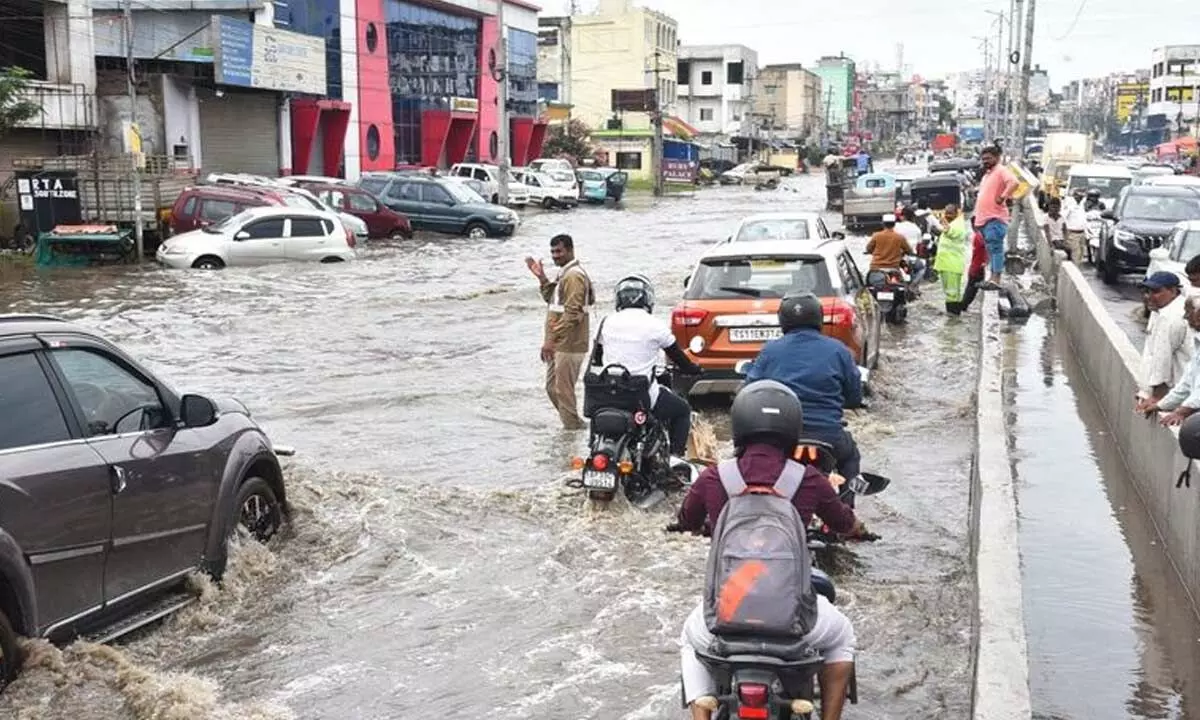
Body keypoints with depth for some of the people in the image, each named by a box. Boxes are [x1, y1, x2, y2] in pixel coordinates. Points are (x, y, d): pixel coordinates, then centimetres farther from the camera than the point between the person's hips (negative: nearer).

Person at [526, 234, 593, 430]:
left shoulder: (573, 276, -16)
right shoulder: (565, 274, 17)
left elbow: (572, 313, -22)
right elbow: (552, 300, 22)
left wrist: (551, 339, -23)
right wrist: (542, 278, 11)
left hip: (568, 346, -11)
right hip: (560, 344, 11)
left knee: (563, 391, -4)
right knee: (553, 388, 16)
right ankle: (575, 427, 26)